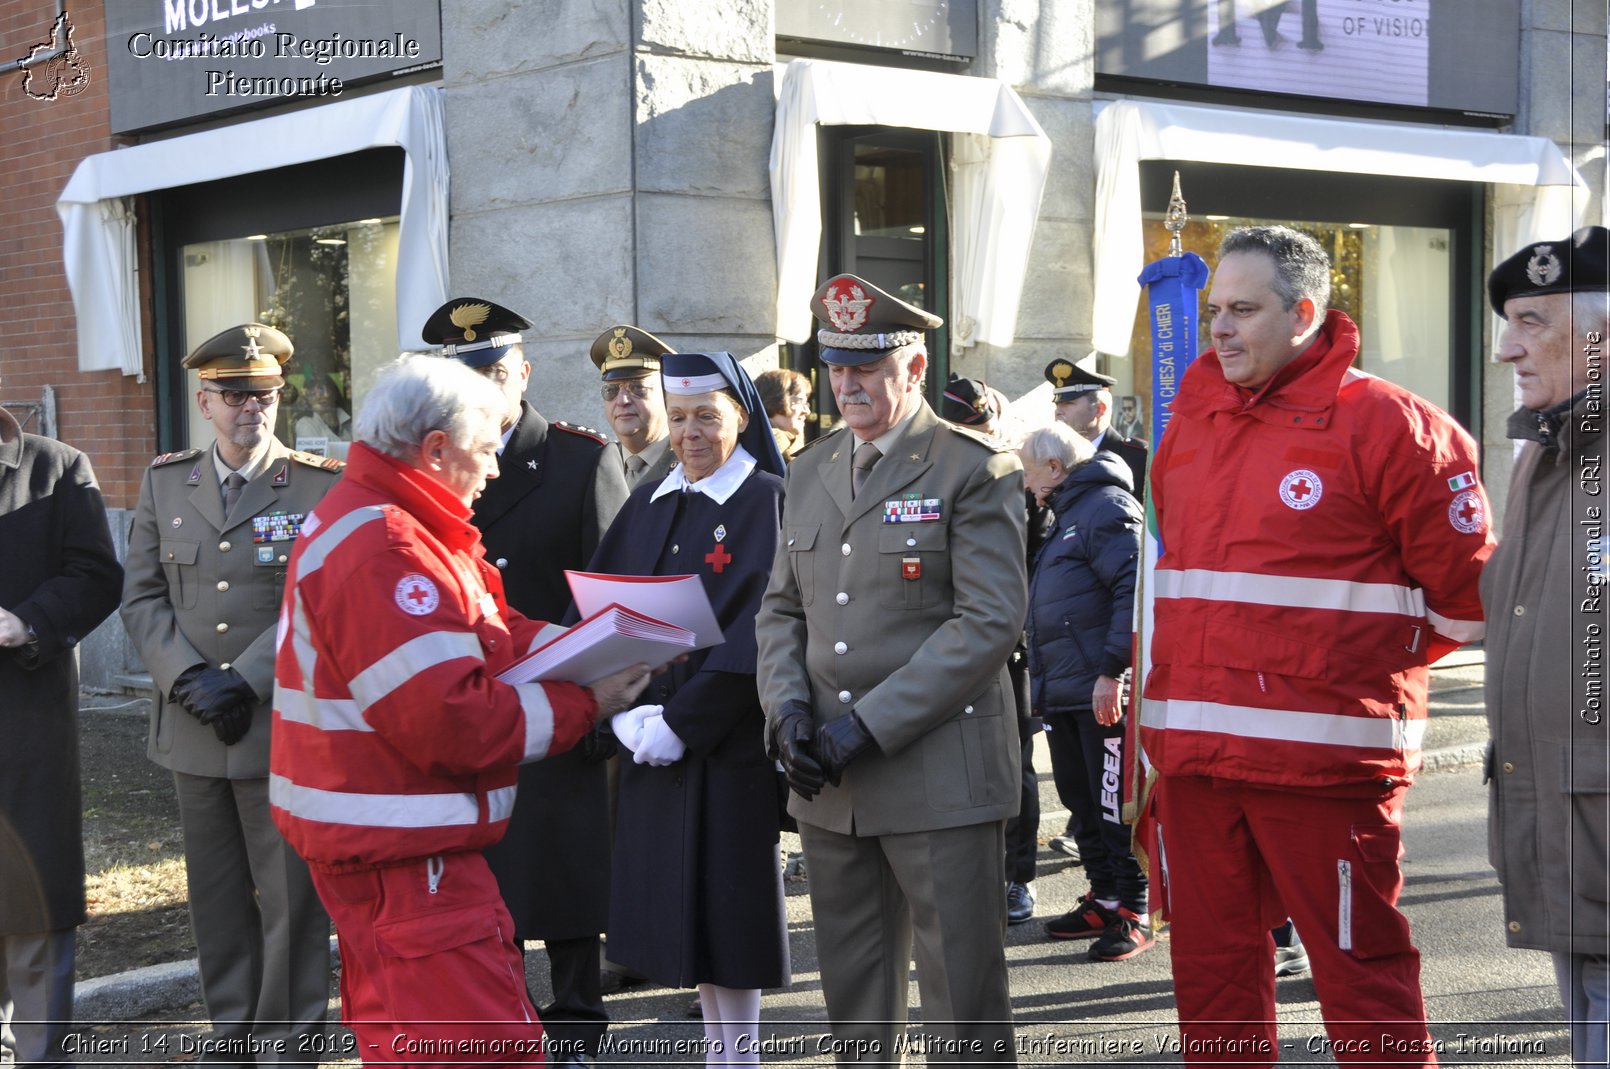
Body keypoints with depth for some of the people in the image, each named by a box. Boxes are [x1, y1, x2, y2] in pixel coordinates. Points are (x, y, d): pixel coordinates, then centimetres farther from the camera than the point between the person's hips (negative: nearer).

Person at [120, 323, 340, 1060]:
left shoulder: (322, 487, -4)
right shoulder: (165, 482, 9)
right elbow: (142, 596, 6)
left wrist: (244, 682, -15)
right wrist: (188, 680, -8)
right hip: (192, 725, 4)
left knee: (290, 894, 2)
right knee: (215, 892, 13)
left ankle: (291, 1040, 14)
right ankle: (232, 1033, 24)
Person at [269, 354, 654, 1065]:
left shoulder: (365, 520, 13)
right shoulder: (383, 552, -22)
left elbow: (494, 636, 12)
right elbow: (447, 719, -27)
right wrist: (582, 706, -16)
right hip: (399, 851, -12)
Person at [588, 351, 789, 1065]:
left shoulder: (770, 504, -6)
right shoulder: (648, 506, 12)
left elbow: (758, 634, -15)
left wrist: (683, 723, -18)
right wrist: (623, 713, -9)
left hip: (730, 743, -6)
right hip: (650, 741, 6)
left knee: (725, 903, -1)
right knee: (680, 905, 10)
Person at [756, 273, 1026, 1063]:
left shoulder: (975, 471, -6)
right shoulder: (810, 472, 14)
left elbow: (990, 623, -13)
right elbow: (781, 607, 17)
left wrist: (871, 726, -17)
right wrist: (786, 708, -3)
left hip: (940, 776, -6)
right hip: (830, 787, 6)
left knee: (962, 1005, 0)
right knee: (854, 1005, 15)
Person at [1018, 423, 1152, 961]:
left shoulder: (1107, 507, -11)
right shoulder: (1065, 516, 21)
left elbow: (1134, 589, -22)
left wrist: (1112, 670, -25)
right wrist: (1042, 679, 22)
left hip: (1102, 692, -10)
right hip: (1063, 691, 10)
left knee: (1114, 805, -5)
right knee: (1081, 800, 14)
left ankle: (1133, 913, 1)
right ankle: (1103, 901, 23)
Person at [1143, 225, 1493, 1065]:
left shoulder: (1384, 425, -5)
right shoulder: (1189, 428, 13)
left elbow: (1465, 593, -2)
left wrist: (1363, 674, 5)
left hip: (1324, 760, -6)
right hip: (1192, 755, 6)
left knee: (1360, 965, 0)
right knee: (1211, 966, 13)